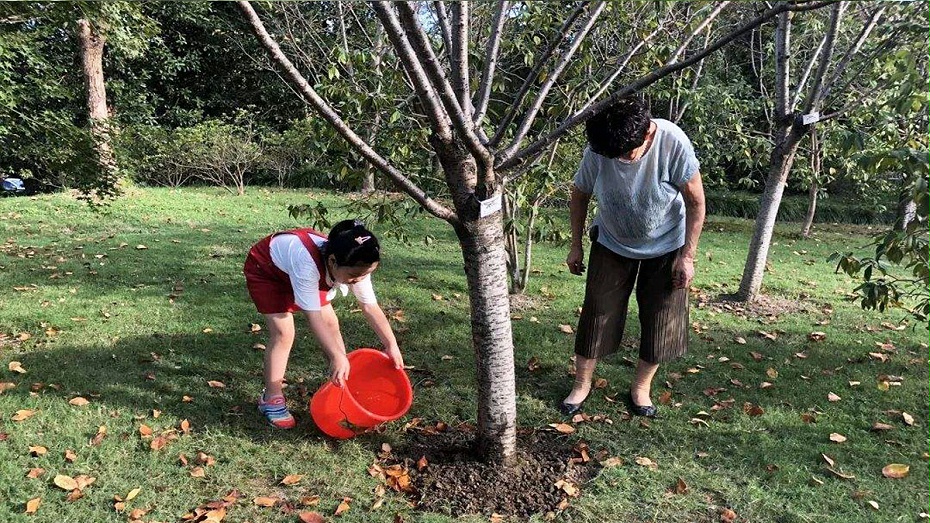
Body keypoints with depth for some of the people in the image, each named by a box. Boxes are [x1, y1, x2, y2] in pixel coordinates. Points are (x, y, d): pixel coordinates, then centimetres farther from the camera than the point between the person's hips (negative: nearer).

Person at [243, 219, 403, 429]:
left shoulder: (356, 266, -27)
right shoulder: (307, 263, -46)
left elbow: (371, 307, -18)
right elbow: (314, 316, -42)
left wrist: (392, 345, -19)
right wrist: (337, 357, -44)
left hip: (295, 271, 6)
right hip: (265, 269, -6)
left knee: (331, 323, 0)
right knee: (283, 332, -17)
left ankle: (345, 381, 16)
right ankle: (271, 399, -2)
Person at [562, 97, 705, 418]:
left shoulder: (673, 143, -28)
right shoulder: (596, 151, -23)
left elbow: (696, 202, -17)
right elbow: (579, 195, -4)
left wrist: (688, 255, -16)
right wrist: (576, 245, 1)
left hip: (666, 247, -1)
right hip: (612, 245, 1)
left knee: (660, 322, 4)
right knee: (596, 316, 3)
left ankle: (641, 387, 25)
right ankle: (582, 384, 21)